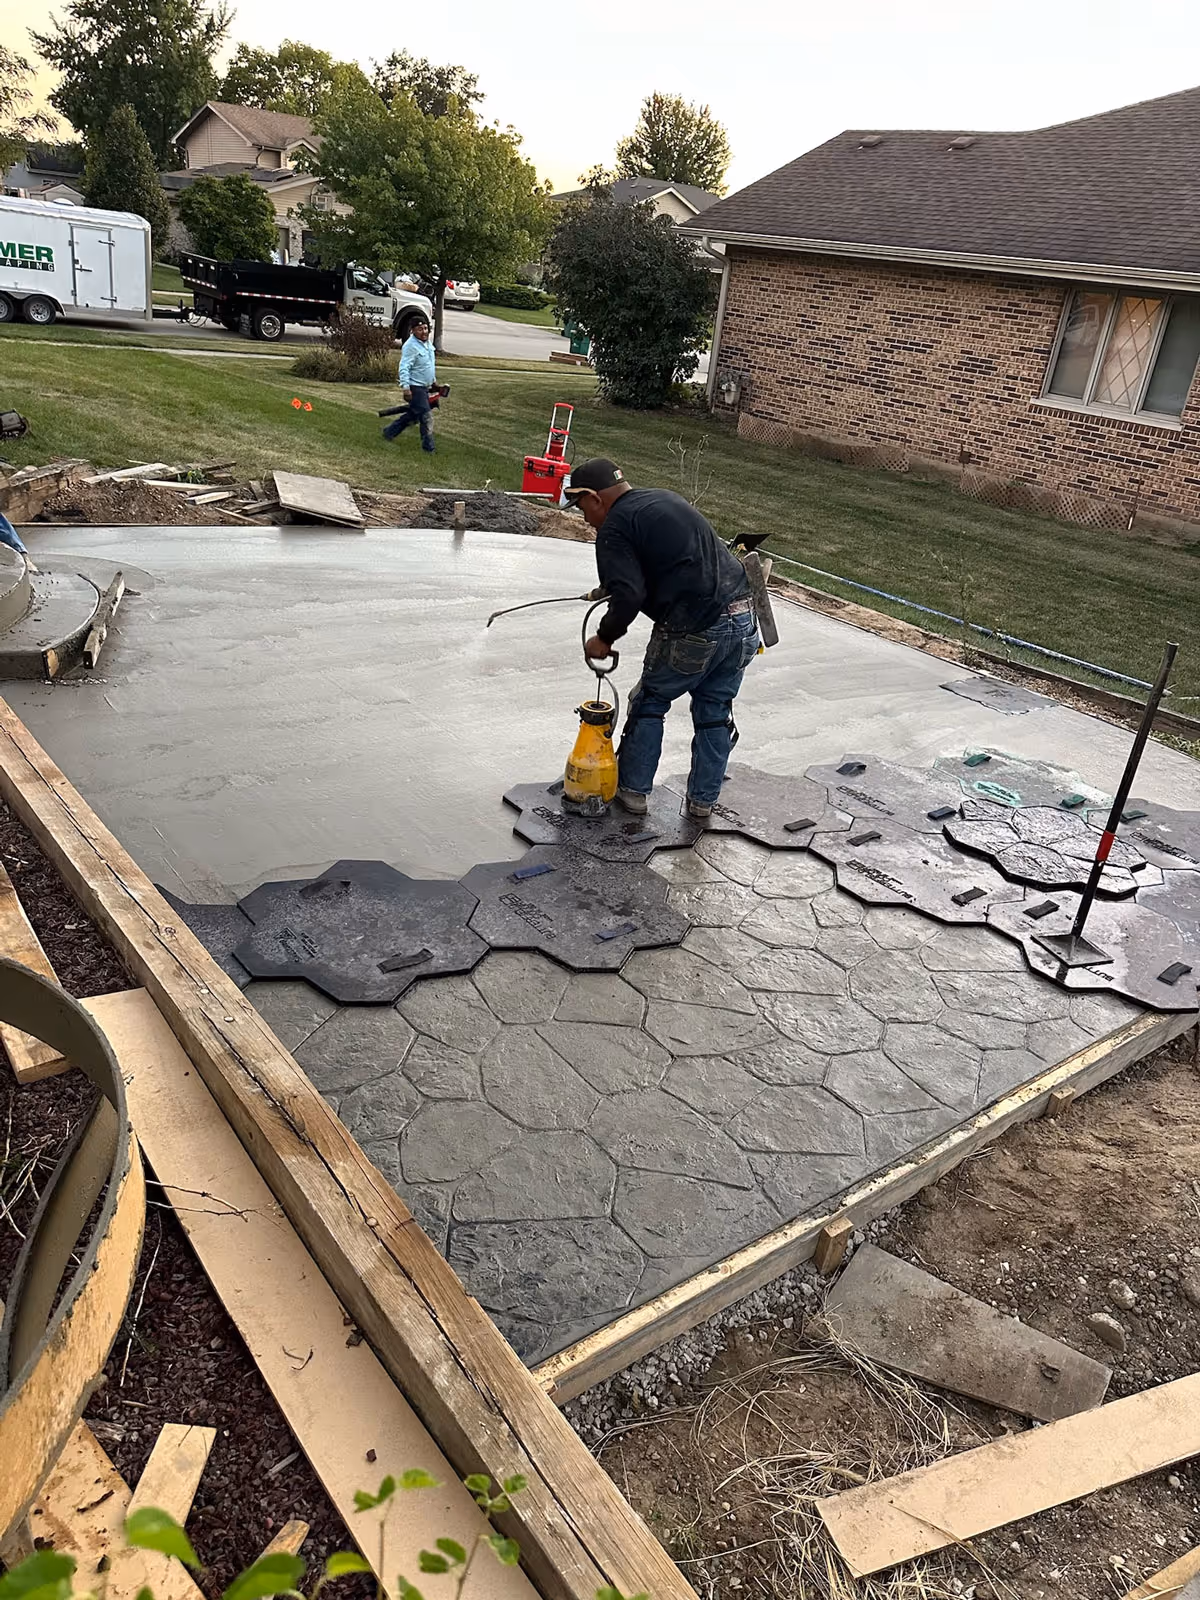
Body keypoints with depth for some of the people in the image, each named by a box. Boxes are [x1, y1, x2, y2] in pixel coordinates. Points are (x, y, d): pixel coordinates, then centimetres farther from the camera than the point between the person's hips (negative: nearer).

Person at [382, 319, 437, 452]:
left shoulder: (427, 343, 10)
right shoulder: (411, 346, -19)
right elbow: (404, 368, -23)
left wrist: (433, 380, 28)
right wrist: (405, 387, -29)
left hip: (424, 387, 10)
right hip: (415, 387, -10)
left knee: (412, 414, 18)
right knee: (426, 417, -9)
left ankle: (389, 432, 31)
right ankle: (428, 448, -1)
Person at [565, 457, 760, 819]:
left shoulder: (614, 528, -6)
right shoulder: (665, 498, 20)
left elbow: (629, 597, -17)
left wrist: (605, 637, -1)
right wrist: (610, 588, 29)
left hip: (695, 631, -7)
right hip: (744, 619, 8)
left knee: (650, 703, 14)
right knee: (715, 712, 18)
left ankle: (633, 789, 22)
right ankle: (704, 800, 26)